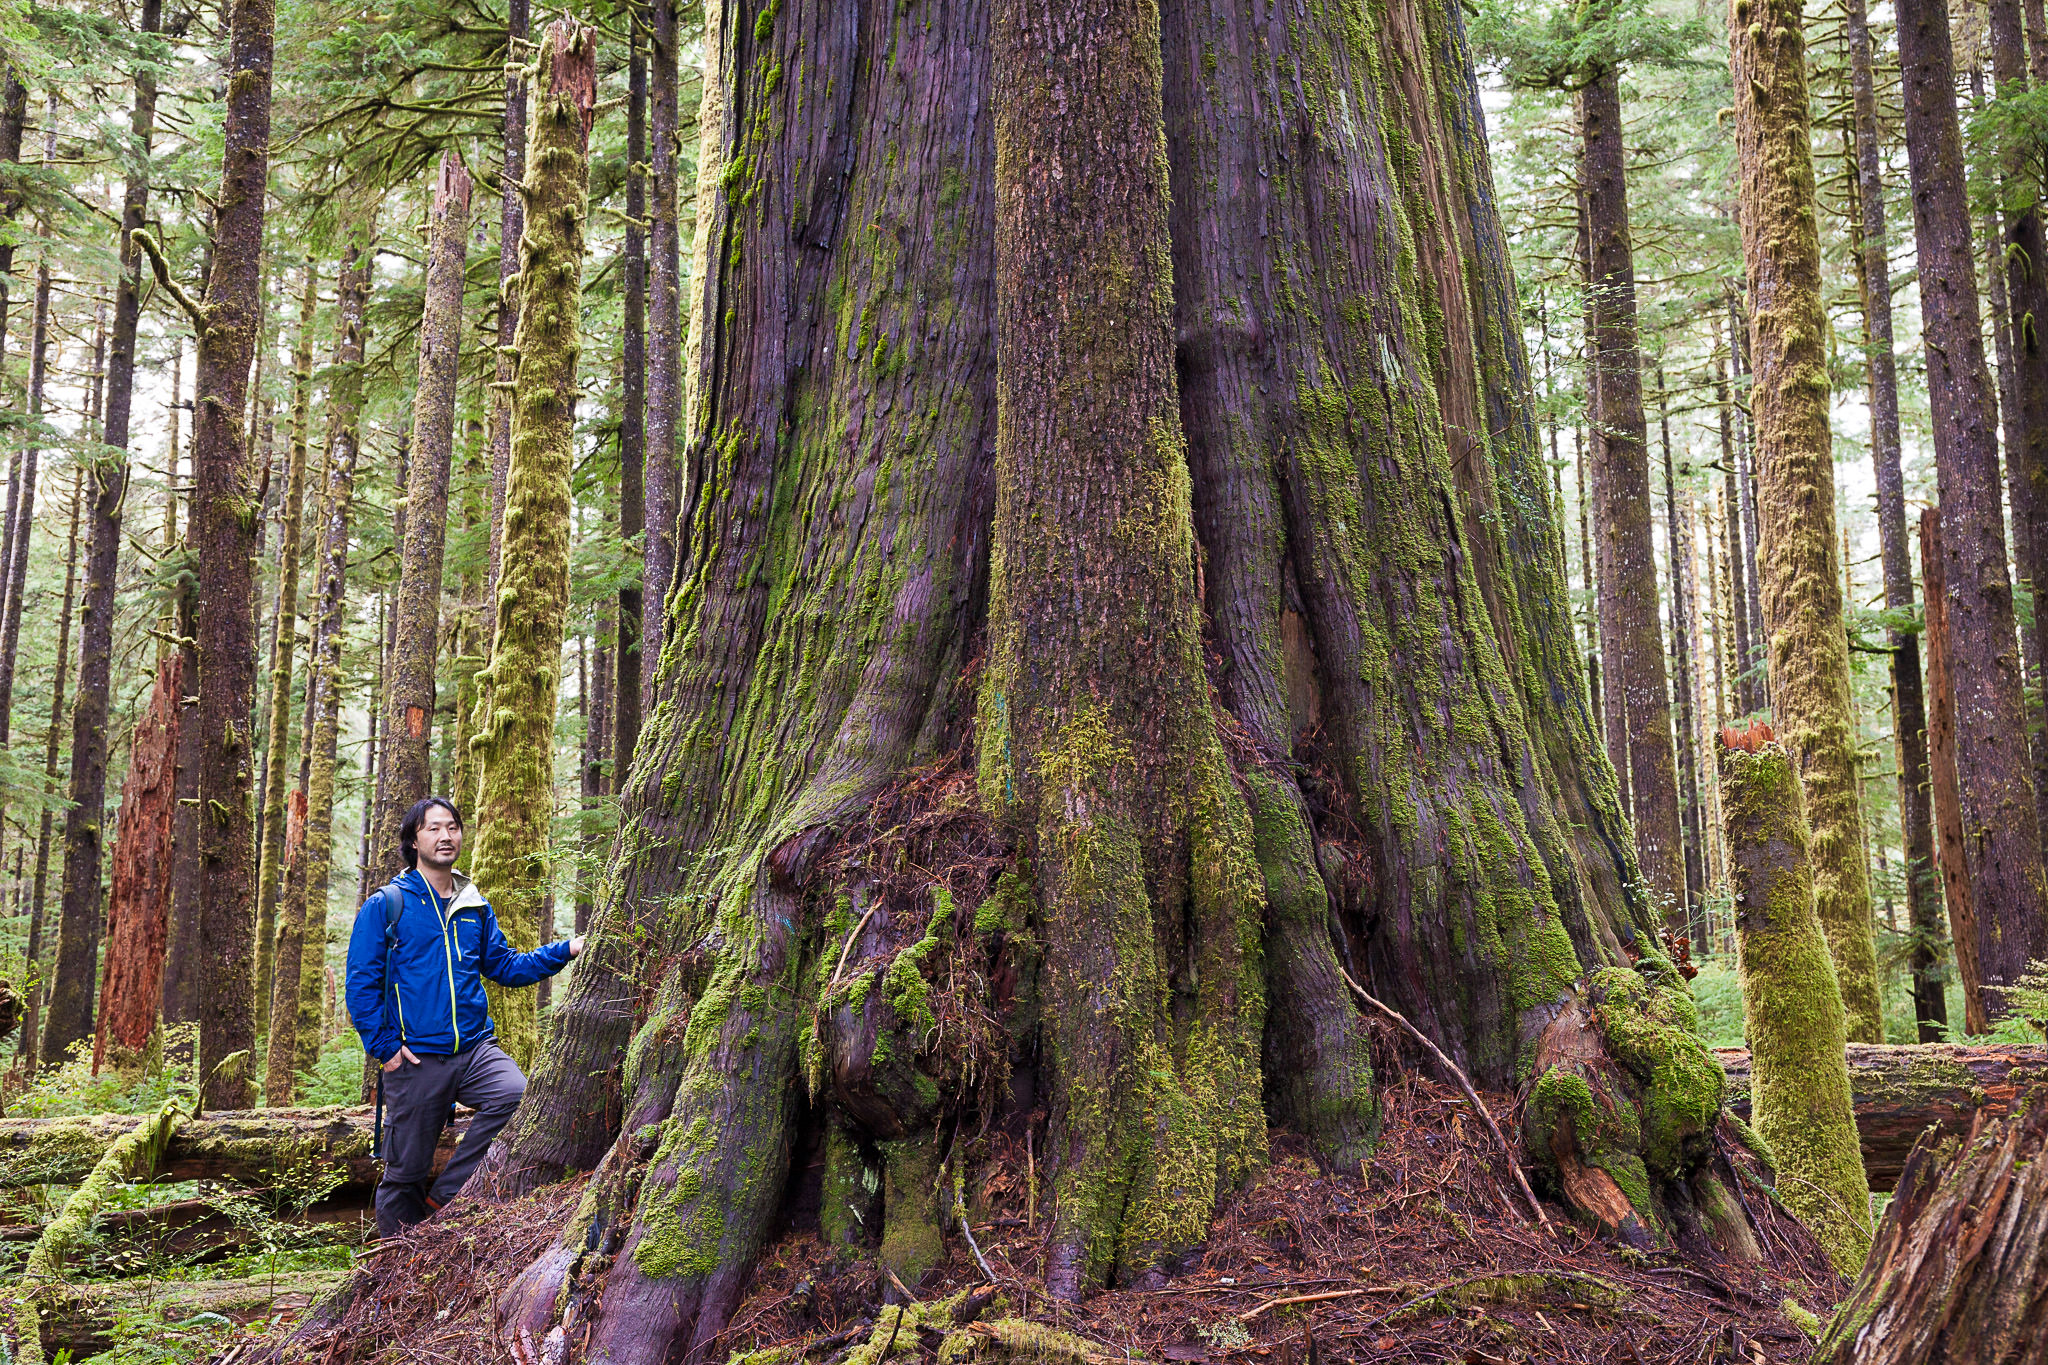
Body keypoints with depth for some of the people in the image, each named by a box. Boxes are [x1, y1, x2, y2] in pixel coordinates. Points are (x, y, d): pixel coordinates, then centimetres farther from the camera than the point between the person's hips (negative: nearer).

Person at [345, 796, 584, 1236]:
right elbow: (361, 984, -3)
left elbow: (504, 965, 18)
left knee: (515, 1094, -27)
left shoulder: (475, 907, 13)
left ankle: (444, 1196, -11)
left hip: (475, 1050, 3)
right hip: (415, 1060, -3)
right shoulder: (384, 907, -1)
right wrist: (384, 1046, -10)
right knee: (405, 1172, 4)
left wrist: (565, 950, 6)